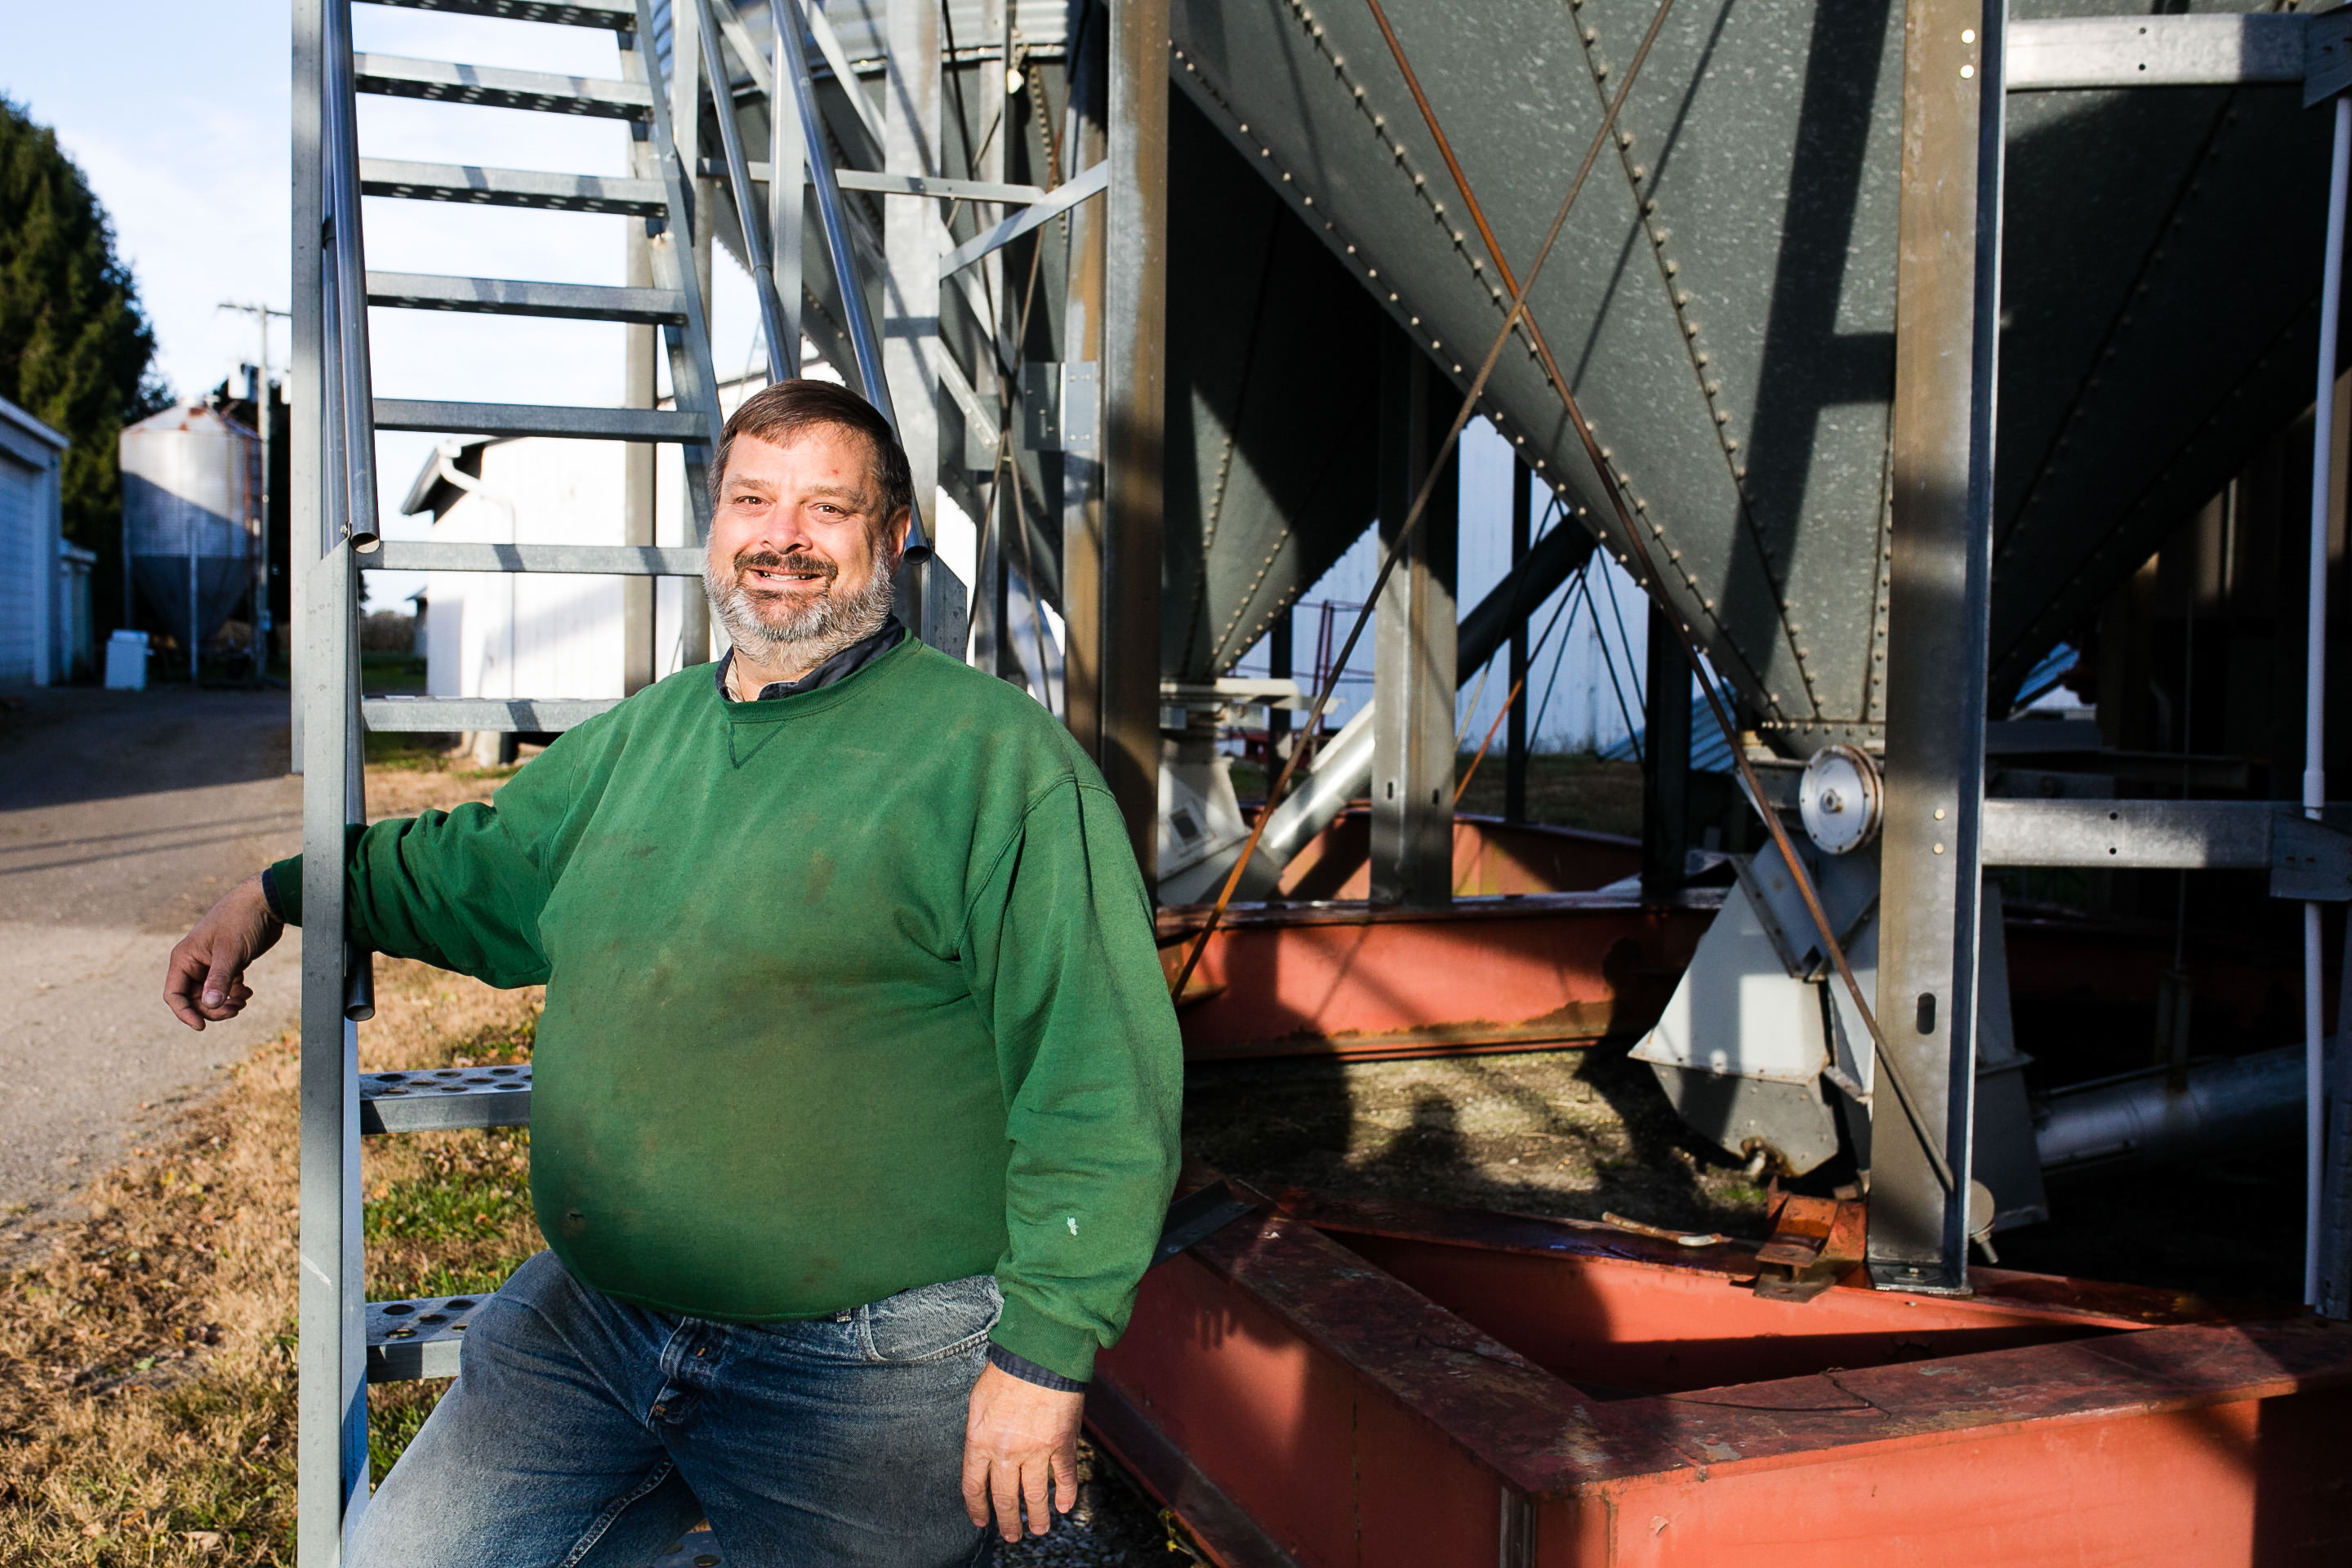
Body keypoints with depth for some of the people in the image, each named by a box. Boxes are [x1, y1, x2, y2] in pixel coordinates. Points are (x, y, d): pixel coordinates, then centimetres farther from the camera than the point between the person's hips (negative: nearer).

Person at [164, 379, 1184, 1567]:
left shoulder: (996, 752, -11)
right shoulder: (641, 734, 11)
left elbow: (1099, 1076, -15)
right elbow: (487, 867, 30)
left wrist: (1044, 1352, -17)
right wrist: (280, 893, 21)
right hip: (582, 1326, 6)